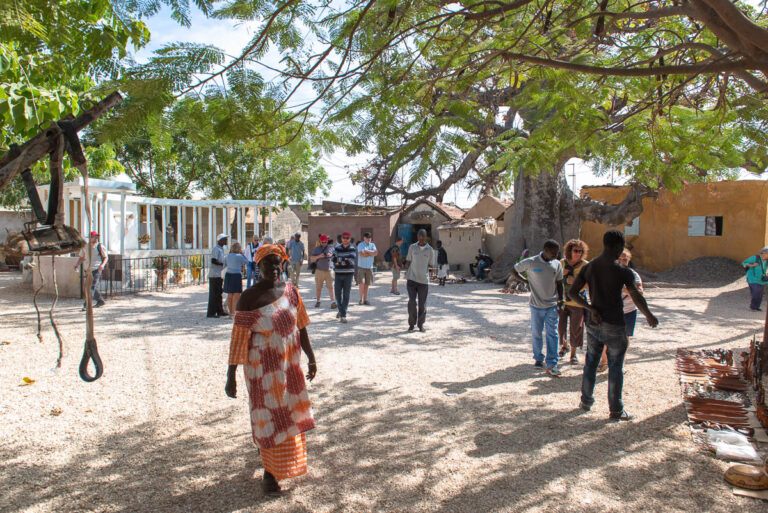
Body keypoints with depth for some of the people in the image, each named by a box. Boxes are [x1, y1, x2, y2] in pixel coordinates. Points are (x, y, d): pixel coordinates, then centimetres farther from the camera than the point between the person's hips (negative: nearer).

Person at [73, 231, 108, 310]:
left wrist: (103, 265, -16)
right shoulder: (85, 246, 9)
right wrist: (77, 265, 5)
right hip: (89, 269, 6)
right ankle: (101, 301, 29)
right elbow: (81, 257, 19)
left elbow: (106, 257, 2)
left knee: (92, 286, -15)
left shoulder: (100, 246, -2)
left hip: (97, 269, -6)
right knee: (91, 287, 12)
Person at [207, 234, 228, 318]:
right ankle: (211, 313, -3)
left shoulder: (221, 249, 17)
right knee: (213, 294, -6)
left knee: (219, 293, 14)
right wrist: (224, 264, -19)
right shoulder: (216, 249, -13)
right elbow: (213, 261, -23)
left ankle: (219, 311, 21)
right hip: (214, 275, -10)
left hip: (219, 275, 10)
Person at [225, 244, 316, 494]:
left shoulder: (291, 291, 0)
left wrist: (311, 358, 11)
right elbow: (238, 339, -14)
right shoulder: (249, 298, -13)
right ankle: (269, 471, 23)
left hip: (289, 365, 5)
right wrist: (231, 376, -15)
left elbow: (301, 328, 7)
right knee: (268, 415, 4)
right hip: (262, 368, -4)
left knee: (290, 411, 17)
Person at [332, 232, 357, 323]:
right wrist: (345, 259, -17)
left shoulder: (352, 249, 2)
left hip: (348, 274, -1)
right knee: (338, 294, 5)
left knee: (346, 295, -1)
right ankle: (341, 310, 30)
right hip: (338, 274, 2)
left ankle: (343, 315, 2)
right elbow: (333, 259, -6)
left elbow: (353, 261, -13)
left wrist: (339, 259, -17)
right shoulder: (337, 248, 7)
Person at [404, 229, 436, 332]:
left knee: (422, 304, 5)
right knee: (411, 301, -6)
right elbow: (408, 262, 11)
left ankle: (421, 324, 19)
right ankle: (411, 324, 9)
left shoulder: (430, 250, 3)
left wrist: (422, 266, 0)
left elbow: (431, 265, 9)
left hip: (423, 280, 0)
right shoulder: (412, 247, 6)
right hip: (412, 279, 0)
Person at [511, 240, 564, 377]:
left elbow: (559, 283, 10)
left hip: (552, 305, 1)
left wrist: (560, 299, -1)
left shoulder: (557, 264, 1)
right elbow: (514, 270, 4)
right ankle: (538, 358, 28)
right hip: (536, 305, -1)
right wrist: (526, 281, -5)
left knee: (552, 334, -3)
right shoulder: (531, 262, -9)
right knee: (536, 333, 9)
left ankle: (551, 365, -3)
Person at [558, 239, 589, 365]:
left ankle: (573, 353, 24)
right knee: (560, 326, 5)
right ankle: (564, 345, 35)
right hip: (561, 300, 2)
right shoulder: (562, 263, 3)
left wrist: (575, 281, -23)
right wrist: (562, 274, -9)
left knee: (576, 328, 4)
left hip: (577, 303, -2)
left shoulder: (585, 265, -7)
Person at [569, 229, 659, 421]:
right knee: (616, 367, 5)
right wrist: (649, 316, 10)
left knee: (591, 363, 17)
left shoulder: (589, 267, 1)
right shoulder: (622, 271, -14)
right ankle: (616, 410, 13)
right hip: (614, 326, -5)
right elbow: (637, 298, -6)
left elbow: (572, 292, -3)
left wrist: (591, 308, -2)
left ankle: (586, 401, 27)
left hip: (593, 324, 5)